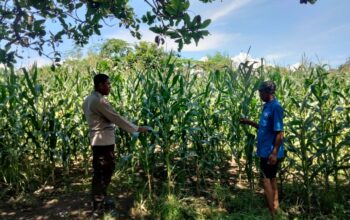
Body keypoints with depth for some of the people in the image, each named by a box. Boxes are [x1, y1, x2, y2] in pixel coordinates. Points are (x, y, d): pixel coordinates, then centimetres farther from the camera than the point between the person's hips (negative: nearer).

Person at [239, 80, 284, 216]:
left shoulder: (275, 107, -18)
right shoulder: (267, 106, 10)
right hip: (266, 151, 9)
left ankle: (272, 213, 11)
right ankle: (275, 209, 29)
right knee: (271, 179, 16)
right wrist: (249, 122, 12)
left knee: (266, 180, -1)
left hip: (271, 152, -9)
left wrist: (274, 153, -22)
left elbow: (279, 132, -21)